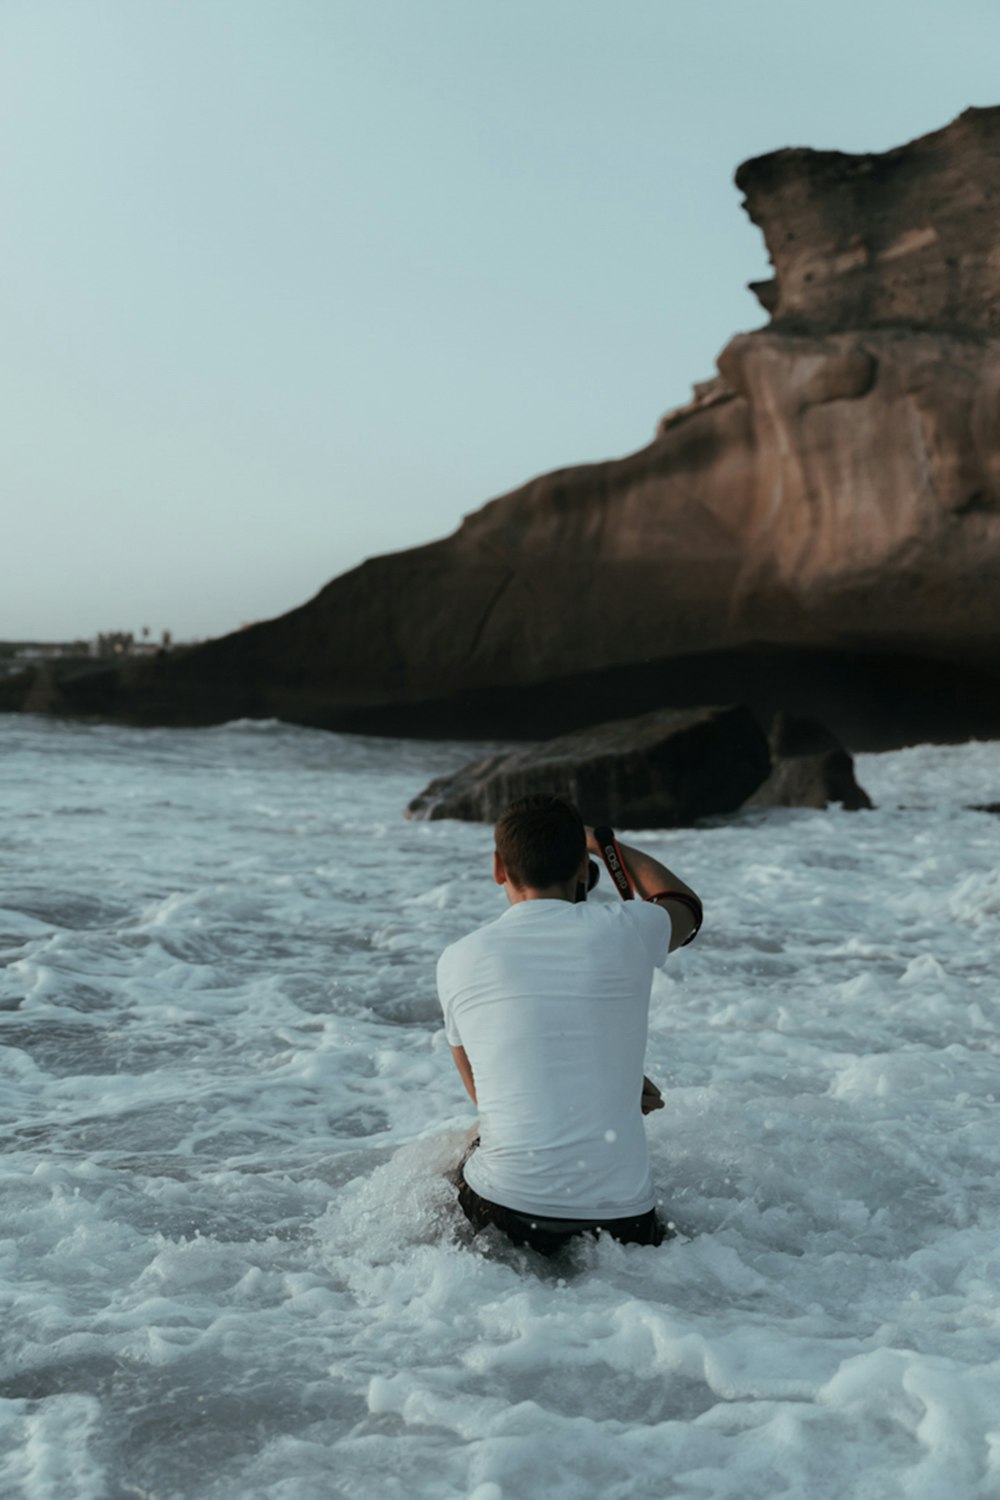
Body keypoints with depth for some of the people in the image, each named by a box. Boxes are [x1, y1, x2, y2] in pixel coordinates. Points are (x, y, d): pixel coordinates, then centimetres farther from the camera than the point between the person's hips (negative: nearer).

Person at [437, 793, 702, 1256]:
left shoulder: (457, 961, 0)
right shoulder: (622, 930, -4)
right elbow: (685, 902, 24)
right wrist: (602, 839, 35)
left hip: (503, 1208, 0)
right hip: (621, 1215, 0)